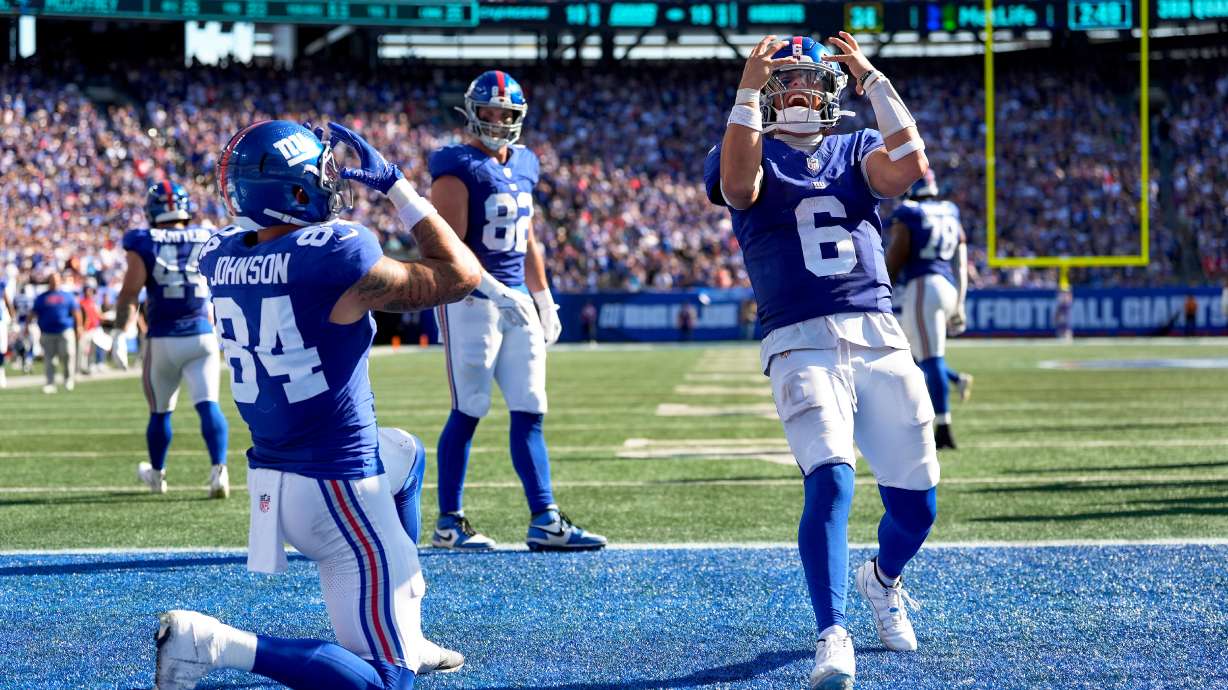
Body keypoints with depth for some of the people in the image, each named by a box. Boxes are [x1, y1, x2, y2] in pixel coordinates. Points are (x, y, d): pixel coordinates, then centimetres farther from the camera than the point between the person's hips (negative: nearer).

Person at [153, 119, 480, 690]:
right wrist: (396, 186, -2)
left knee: (406, 456, 38)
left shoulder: (219, 257, -1)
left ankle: (404, 635, 38)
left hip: (271, 474, 8)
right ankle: (214, 643, -13)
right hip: (337, 491, -8)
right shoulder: (338, 259, -21)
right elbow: (460, 276, -7)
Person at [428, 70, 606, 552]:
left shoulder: (523, 167, 15)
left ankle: (545, 521, 6)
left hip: (517, 299, 8)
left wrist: (544, 300, 22)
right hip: (471, 298, -8)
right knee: (468, 411, -4)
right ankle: (448, 522, 4)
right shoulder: (459, 169, -10)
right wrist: (497, 291, -24)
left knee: (530, 412, 5)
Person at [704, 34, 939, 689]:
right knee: (831, 482, -25)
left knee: (916, 505, 7)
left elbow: (908, 163, -6)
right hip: (801, 345, -3)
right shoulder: (753, 152, 9)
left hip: (879, 338, 4)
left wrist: (872, 78, -4)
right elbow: (738, 185, -16)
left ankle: (882, 580, 40)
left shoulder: (855, 150, 16)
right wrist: (748, 89, -15)